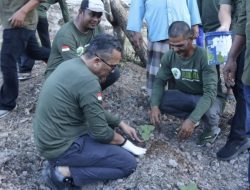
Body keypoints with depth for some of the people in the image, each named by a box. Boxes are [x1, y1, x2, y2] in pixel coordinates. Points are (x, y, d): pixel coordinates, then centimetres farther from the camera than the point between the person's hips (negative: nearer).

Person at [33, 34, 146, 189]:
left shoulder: (71, 64, 3)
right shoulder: (88, 81, -26)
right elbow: (101, 133, -18)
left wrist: (121, 124, 17)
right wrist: (125, 143, 0)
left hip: (49, 136, 9)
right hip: (61, 146, -9)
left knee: (105, 118, 26)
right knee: (129, 163, -5)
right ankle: (66, 172, -7)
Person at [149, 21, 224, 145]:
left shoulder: (205, 57, -30)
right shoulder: (169, 56, -14)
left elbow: (210, 92, -34)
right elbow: (160, 81, -7)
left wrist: (192, 120, -45)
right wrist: (154, 105, -28)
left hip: (207, 97, -4)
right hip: (184, 95, 5)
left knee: (210, 113, -38)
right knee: (157, 101, -20)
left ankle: (211, 130, 0)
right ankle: (188, 116, 5)